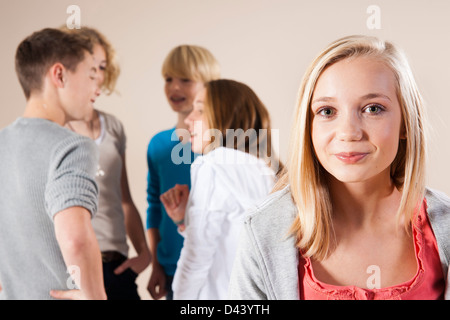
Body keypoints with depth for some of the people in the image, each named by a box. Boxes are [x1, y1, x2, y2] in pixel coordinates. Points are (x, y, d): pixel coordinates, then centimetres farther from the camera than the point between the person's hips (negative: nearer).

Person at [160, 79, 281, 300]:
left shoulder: (212, 167, -12)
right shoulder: (266, 170, 10)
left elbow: (197, 259, -13)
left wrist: (182, 297, -5)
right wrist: (184, 219, 6)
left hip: (221, 295, -8)